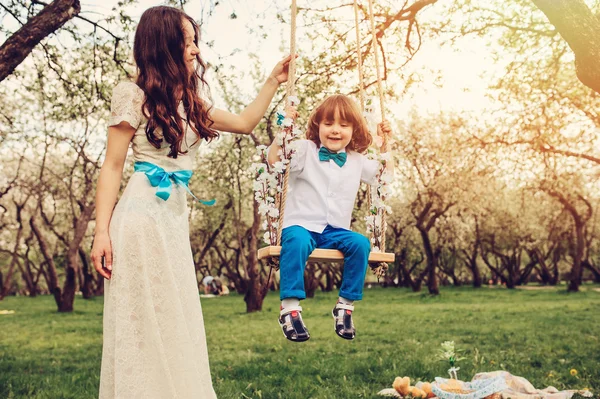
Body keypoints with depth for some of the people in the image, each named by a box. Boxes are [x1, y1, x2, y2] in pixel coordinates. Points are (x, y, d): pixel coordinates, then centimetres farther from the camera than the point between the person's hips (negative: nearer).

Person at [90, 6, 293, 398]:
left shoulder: (192, 102, 14)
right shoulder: (135, 97, -5)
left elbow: (245, 122, 25)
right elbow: (112, 167, -6)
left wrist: (274, 81, 21)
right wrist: (102, 231, -12)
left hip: (176, 221, 7)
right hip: (141, 219, -7)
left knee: (175, 322, 10)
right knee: (143, 321, -1)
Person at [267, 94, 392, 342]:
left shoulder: (357, 161, 15)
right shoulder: (305, 150, 2)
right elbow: (273, 159, -12)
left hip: (336, 231, 4)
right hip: (301, 225, -4)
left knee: (360, 243, -26)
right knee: (296, 241, -38)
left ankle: (346, 304, -12)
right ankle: (290, 307, -34)